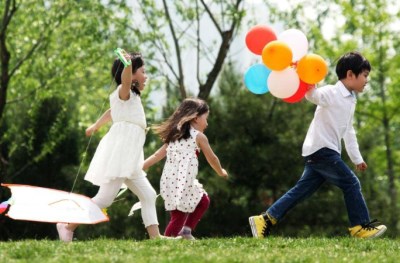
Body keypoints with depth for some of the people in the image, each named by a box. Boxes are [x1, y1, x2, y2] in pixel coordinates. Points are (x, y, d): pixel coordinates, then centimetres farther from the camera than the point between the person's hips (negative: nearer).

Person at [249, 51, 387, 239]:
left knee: (302, 190, 5)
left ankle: (265, 220, 5)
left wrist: (357, 158, 30)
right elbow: (313, 95, -29)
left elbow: (348, 132, 28)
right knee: (351, 183, -7)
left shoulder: (350, 101, 19)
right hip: (321, 149, -9)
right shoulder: (331, 93, -9)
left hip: (326, 152, 9)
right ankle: (361, 226, 0)